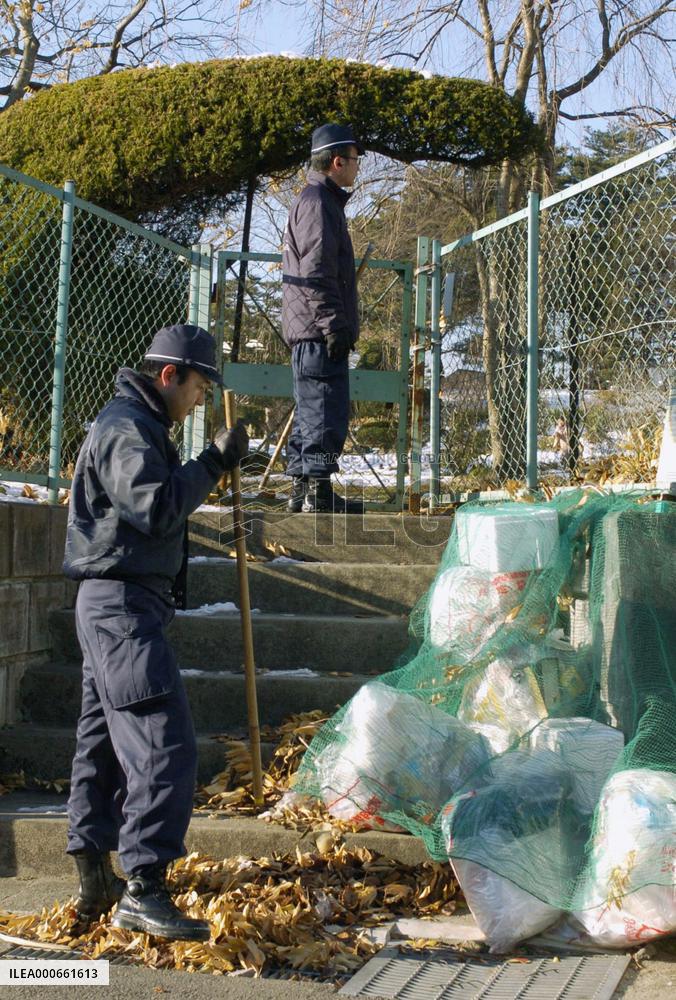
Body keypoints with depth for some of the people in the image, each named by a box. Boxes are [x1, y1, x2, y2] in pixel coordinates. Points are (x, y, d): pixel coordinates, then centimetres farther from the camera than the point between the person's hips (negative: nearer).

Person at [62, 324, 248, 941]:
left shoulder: (136, 424, 21)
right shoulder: (127, 427, -12)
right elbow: (154, 509, -23)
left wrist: (208, 473, 10)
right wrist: (213, 462, -17)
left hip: (113, 607, 11)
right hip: (122, 605, -11)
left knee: (104, 742, 14)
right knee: (164, 745, -14)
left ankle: (95, 879, 23)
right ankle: (142, 890, -14)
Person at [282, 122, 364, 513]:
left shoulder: (324, 201, 24)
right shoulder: (317, 202, -9)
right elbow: (316, 271, -18)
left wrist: (339, 324, 24)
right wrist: (334, 324, -21)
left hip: (313, 333, 11)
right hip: (319, 330, -11)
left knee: (313, 411, 12)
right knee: (326, 411, -11)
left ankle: (302, 491, 16)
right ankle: (318, 491, -11)